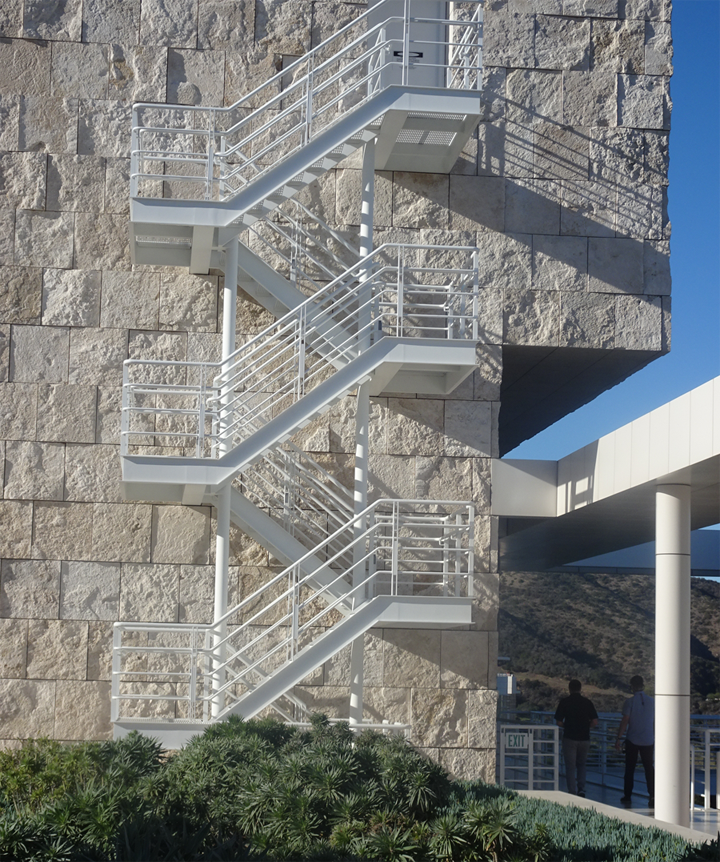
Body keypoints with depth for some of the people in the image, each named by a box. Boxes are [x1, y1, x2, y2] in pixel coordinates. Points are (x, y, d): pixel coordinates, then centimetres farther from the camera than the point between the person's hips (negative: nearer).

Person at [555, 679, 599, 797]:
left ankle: (572, 792, 2)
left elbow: (558, 722, -5)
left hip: (569, 738, -2)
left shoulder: (564, 702, -4)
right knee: (582, 764, 19)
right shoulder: (587, 702, 0)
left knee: (570, 766, 5)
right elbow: (594, 722, -3)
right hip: (584, 738, 2)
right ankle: (581, 788, 7)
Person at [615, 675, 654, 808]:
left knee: (630, 768, 8)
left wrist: (618, 738, -4)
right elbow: (655, 723, 8)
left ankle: (628, 797, 12)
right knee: (649, 768, 6)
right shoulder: (652, 702, 2)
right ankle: (652, 796, -4)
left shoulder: (629, 702, -8)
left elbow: (625, 722, -9)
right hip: (648, 741, 2)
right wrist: (655, 738, 19)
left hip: (632, 741, -2)